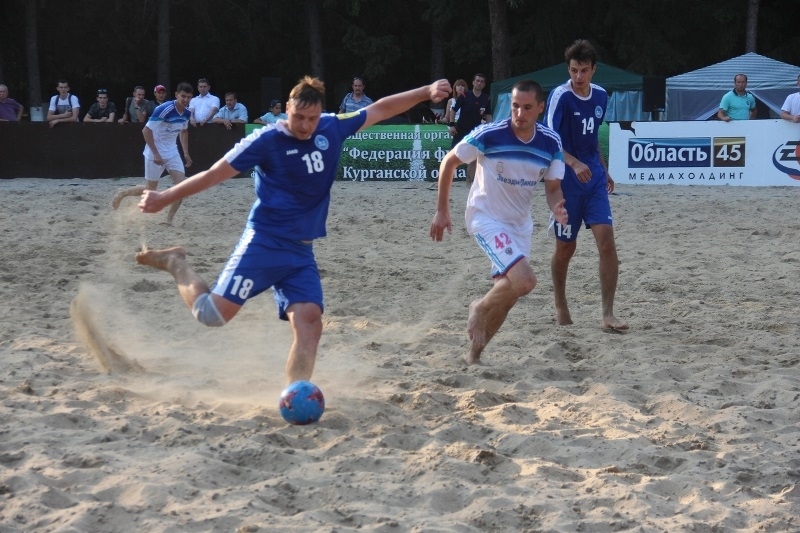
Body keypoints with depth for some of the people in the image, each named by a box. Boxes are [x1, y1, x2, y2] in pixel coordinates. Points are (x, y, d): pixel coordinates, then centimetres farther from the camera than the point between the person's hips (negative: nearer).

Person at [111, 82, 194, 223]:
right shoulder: (164, 109, -25)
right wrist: (156, 154, -24)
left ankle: (169, 219, 1)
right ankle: (122, 194, 27)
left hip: (172, 153, 6)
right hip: (155, 153, -6)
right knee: (150, 189, 3)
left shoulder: (187, 112, -2)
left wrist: (186, 153, 12)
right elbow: (146, 131, -22)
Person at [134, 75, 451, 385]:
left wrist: (426, 92, 9)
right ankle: (176, 264, 12)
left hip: (302, 252, 5)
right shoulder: (266, 140, -10)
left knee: (309, 323, -11)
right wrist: (164, 198, -6)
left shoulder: (333, 128, 4)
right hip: (264, 244, -5)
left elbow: (380, 109, 14)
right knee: (214, 313, -14)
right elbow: (215, 174, -6)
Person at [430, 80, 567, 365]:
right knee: (525, 280, -23)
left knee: (507, 294, 10)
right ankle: (480, 309, 6)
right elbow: (449, 162, -9)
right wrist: (442, 211, -6)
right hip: (486, 218, -6)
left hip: (520, 223, 6)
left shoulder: (551, 142, -9)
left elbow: (553, 187, -1)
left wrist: (557, 208, -25)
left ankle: (474, 354, 29)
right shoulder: (489, 134, -22)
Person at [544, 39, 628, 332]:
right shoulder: (560, 96, -13)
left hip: (594, 179, 4)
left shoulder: (601, 96, 6)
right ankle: (560, 306, 30)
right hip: (567, 181, -4)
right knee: (565, 247, 7)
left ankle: (608, 315, -7)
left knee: (607, 242, -9)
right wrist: (574, 163, -34)